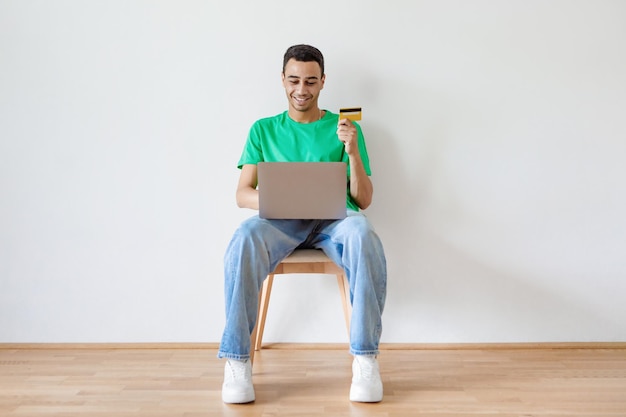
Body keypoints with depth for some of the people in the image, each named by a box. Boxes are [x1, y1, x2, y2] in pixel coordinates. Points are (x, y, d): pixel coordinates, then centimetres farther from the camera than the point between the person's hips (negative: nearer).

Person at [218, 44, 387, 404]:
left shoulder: (346, 128, 15)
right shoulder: (264, 130, 18)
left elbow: (363, 201, 9)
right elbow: (243, 193, 10)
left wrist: (353, 153, -8)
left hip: (334, 218, 0)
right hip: (280, 222, 1)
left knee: (364, 237, -36)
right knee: (244, 241, -34)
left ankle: (366, 358, -25)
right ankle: (237, 360, -23)